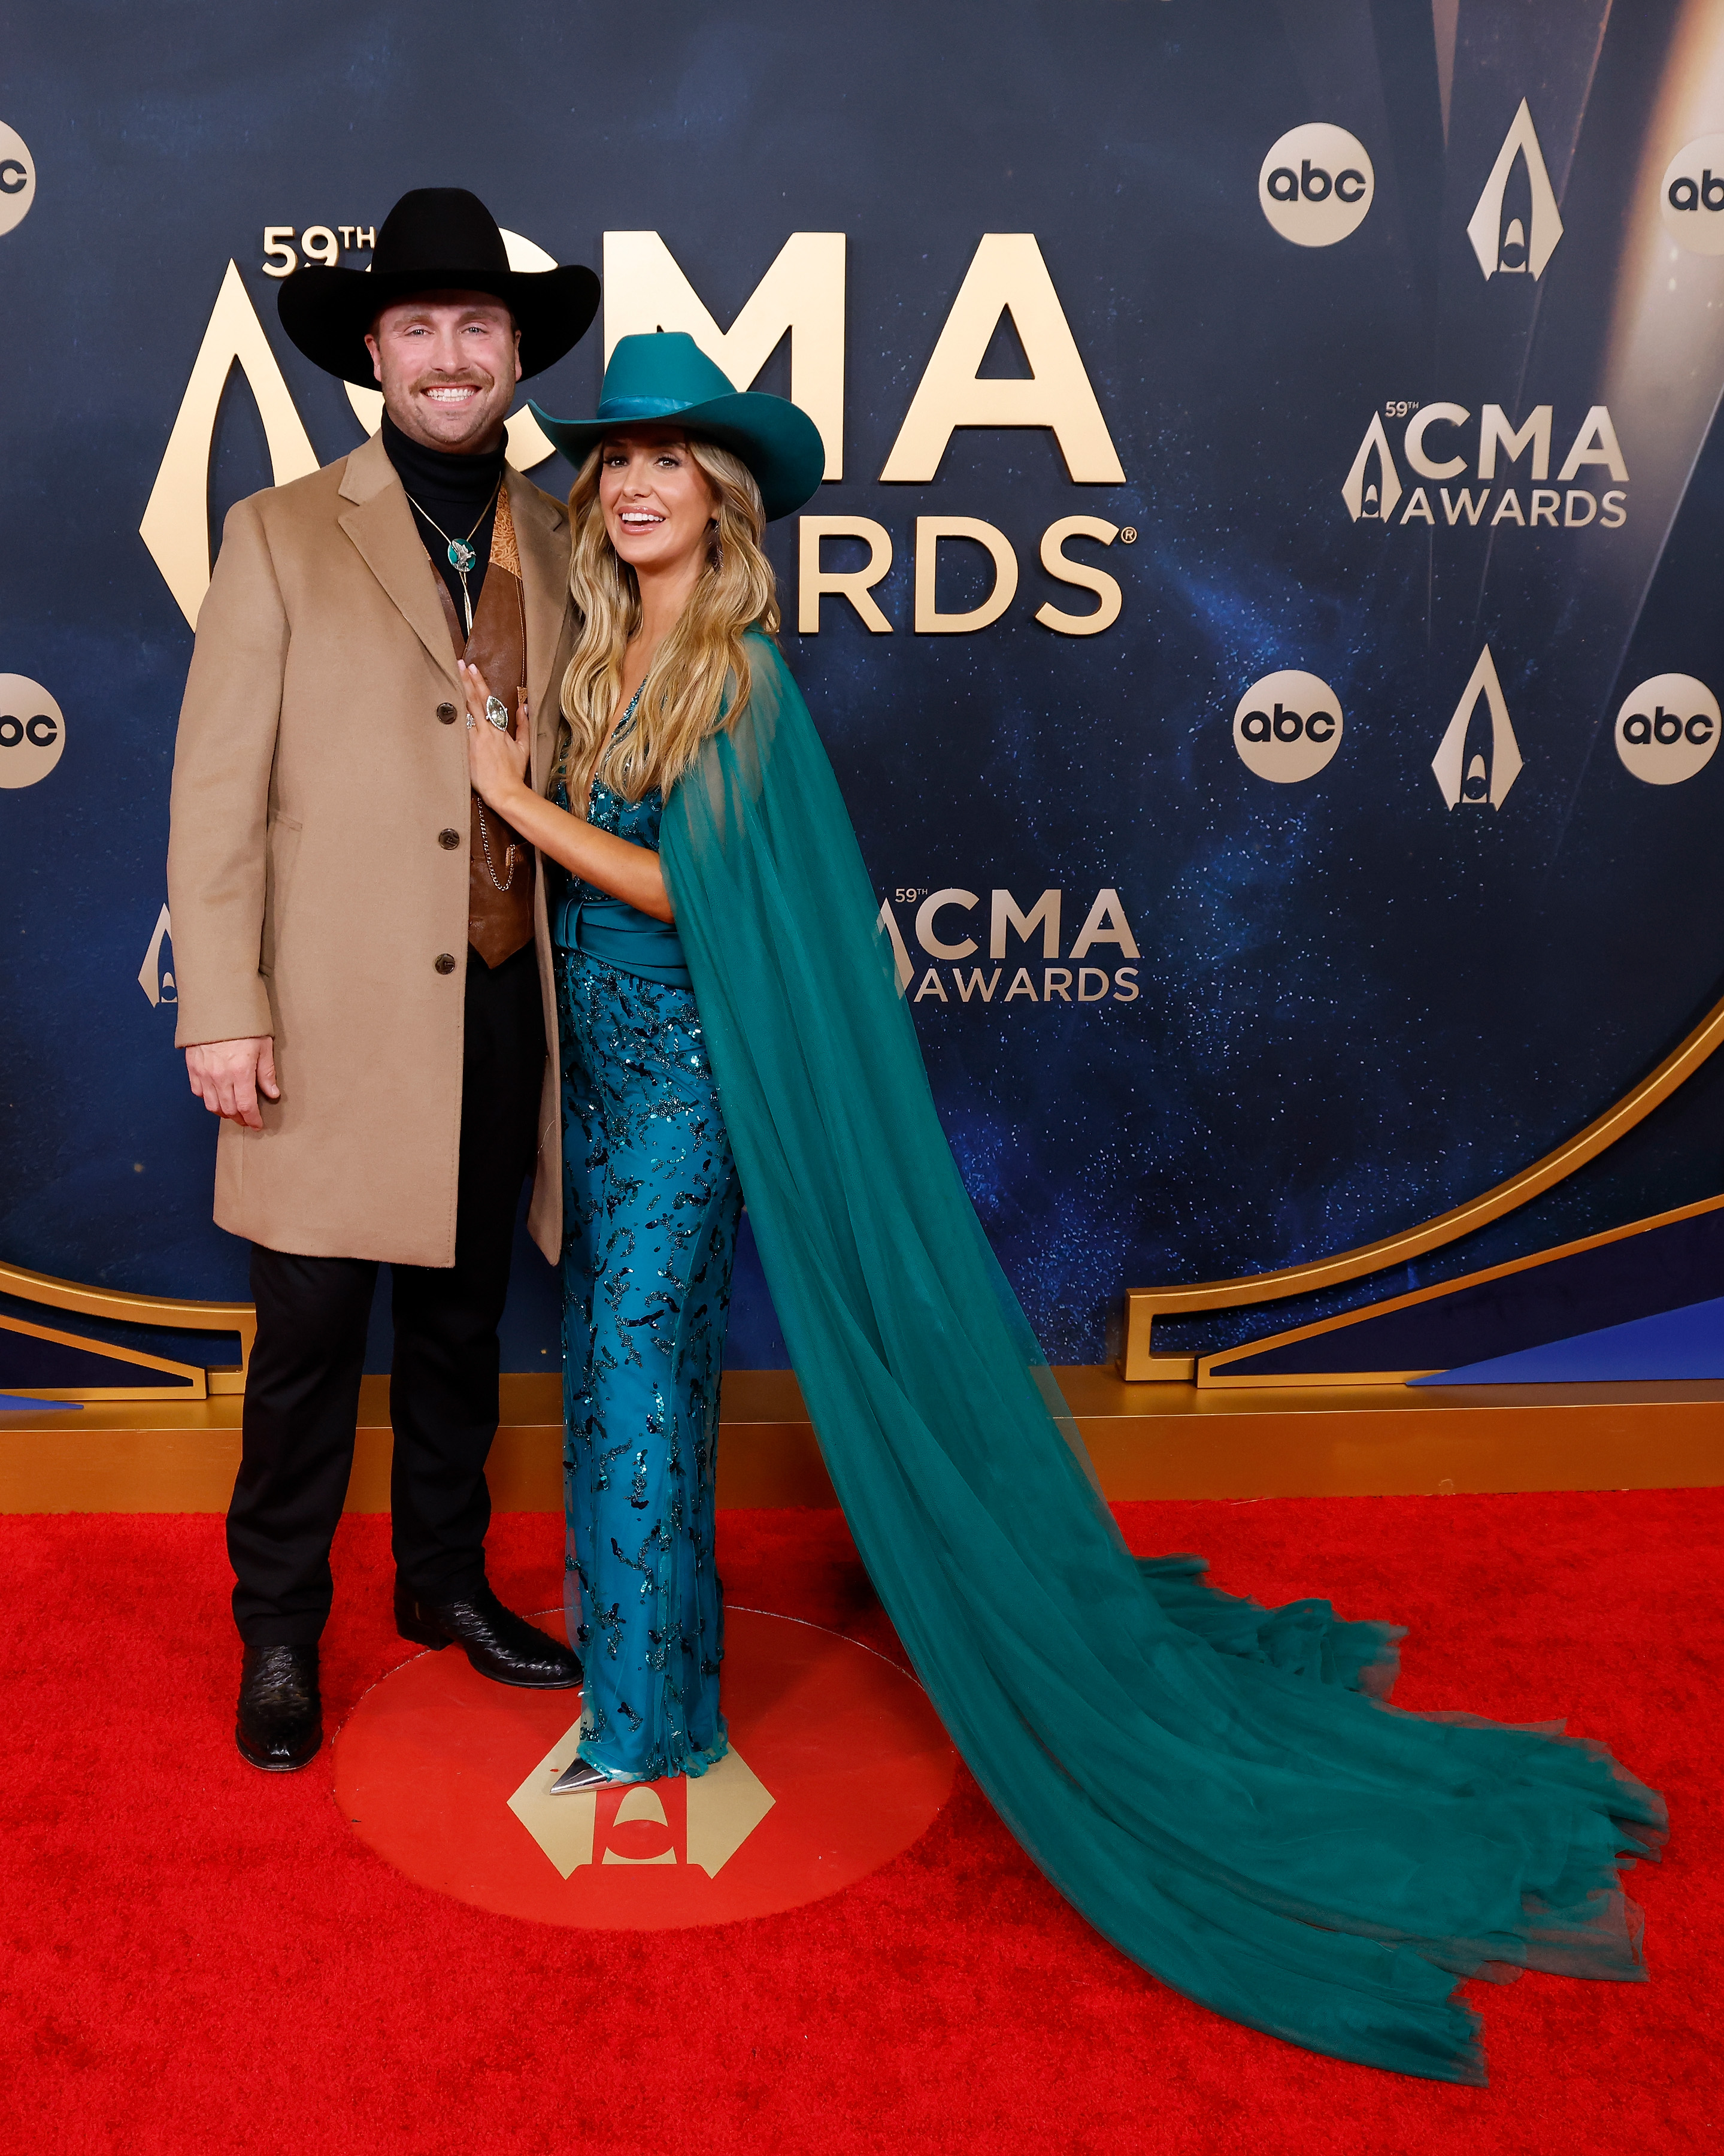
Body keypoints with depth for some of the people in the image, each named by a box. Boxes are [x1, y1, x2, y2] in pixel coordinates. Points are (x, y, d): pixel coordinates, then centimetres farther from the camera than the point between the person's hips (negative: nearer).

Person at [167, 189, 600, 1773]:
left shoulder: (562, 544, 10)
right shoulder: (282, 535, 1)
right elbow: (216, 787, -3)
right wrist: (224, 1011, -10)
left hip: (505, 1008, 3)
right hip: (340, 1017, -3)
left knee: (462, 1323, 16)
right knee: (311, 1336, 4)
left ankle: (447, 1582, 34)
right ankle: (281, 1634, 22)